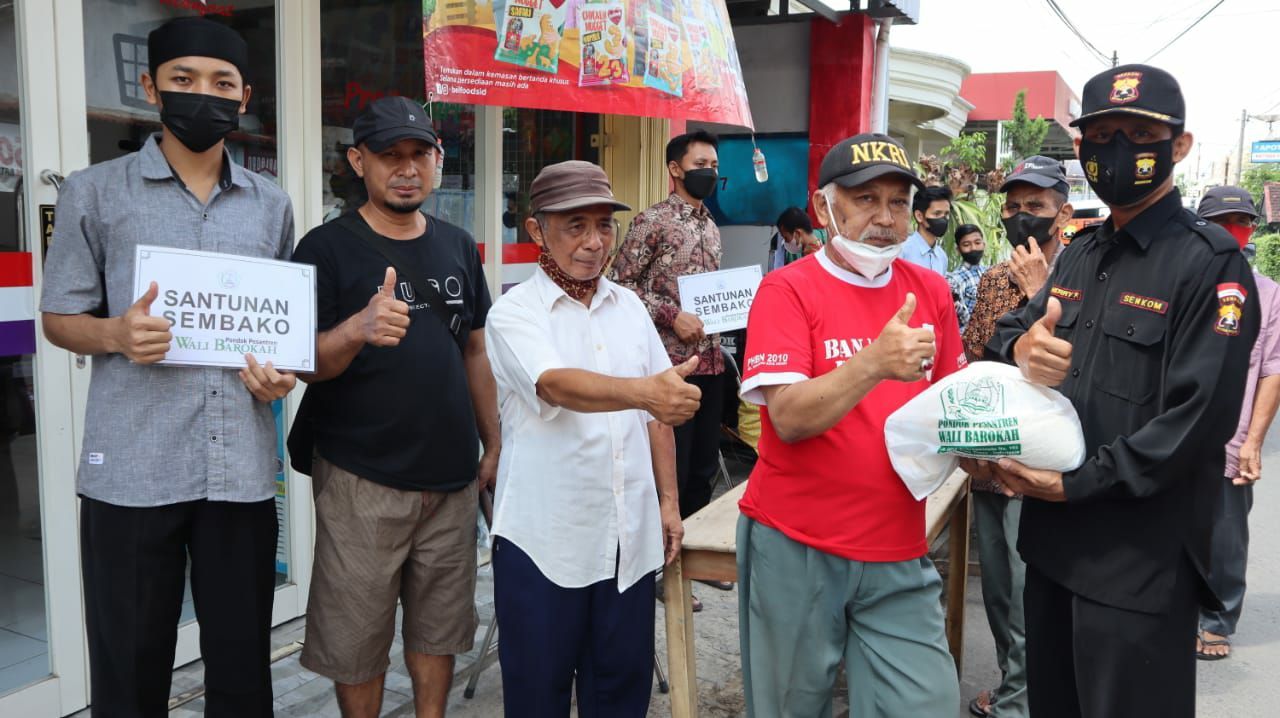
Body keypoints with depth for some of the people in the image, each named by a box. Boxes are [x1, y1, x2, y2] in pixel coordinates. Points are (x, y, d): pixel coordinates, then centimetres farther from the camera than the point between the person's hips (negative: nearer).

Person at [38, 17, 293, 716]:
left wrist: (282, 372, -3)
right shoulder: (94, 192, 3)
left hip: (243, 469, 2)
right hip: (131, 469, -2)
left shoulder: (272, 205, 11)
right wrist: (116, 334, -16)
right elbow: (58, 317, 6)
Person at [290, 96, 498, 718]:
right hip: (362, 481, -4)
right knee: (358, 640, 6)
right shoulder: (328, 248, -5)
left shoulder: (458, 246, 9)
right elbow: (305, 362, -11)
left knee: (439, 626, 16)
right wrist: (359, 328, -31)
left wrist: (492, 445, 12)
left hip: (453, 476, 4)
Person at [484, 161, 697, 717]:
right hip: (545, 539, -4)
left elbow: (656, 411, 12)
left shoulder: (630, 307, 7)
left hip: (630, 534, 5)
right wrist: (644, 390, -44)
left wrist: (668, 499, 9)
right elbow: (558, 386, -28)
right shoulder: (513, 313, -9)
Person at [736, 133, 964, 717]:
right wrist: (875, 363, -33)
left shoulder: (931, 290, 5)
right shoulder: (787, 290, -10)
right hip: (794, 548, -3)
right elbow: (788, 418, -20)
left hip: (898, 557, 4)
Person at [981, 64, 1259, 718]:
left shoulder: (1210, 262, -12)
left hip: (1140, 564, -7)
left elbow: (1198, 418, -20)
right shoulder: (1081, 255, 12)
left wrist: (1076, 482, -19)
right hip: (1052, 538, 7)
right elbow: (1009, 331, 15)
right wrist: (1019, 343, -10)